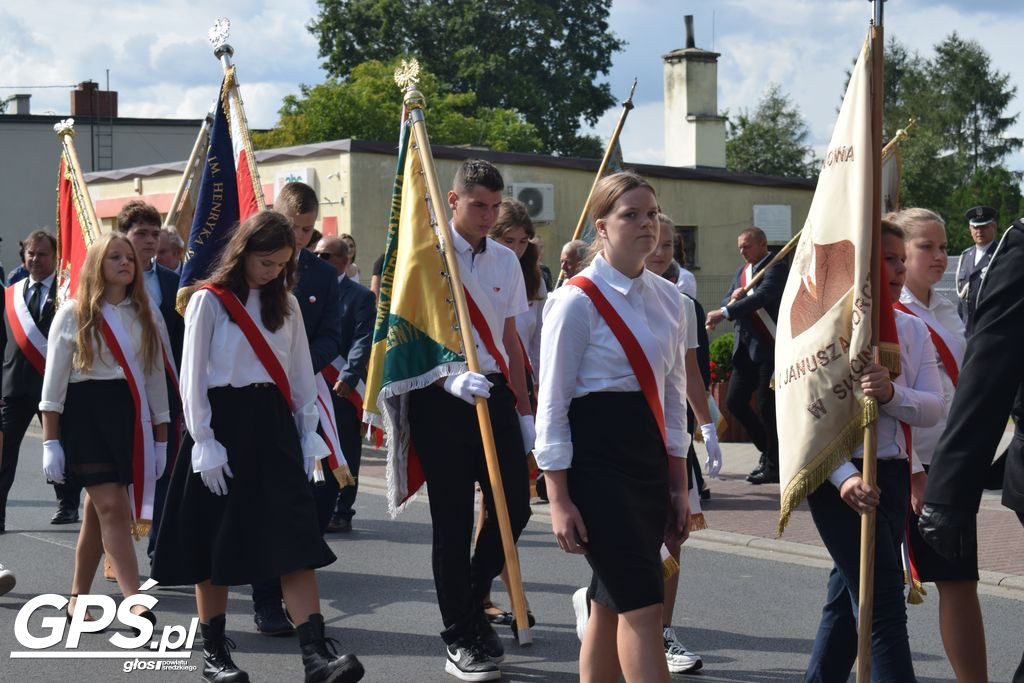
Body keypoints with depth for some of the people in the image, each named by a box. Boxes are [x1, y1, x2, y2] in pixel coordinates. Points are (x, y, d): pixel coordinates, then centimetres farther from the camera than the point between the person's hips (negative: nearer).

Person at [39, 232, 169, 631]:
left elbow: (155, 377, 13)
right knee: (113, 507, -14)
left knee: (97, 512, 8)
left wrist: (160, 439, 10)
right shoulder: (73, 314, 0)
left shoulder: (143, 317, 12)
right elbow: (54, 381, -2)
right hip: (86, 414, -4)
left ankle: (77, 600, 18)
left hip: (129, 416, 4)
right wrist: (50, 442, -8)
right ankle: (134, 600, -18)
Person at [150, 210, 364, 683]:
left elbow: (300, 373, 14)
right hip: (223, 419, -4)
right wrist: (205, 444, -13)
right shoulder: (210, 301, -5)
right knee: (216, 542, 4)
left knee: (296, 538, -7)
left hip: (273, 423, 4)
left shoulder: (285, 304, 11)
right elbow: (193, 378, -7)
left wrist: (308, 434, 7)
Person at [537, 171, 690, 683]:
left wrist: (678, 486, 13)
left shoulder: (668, 298, 10)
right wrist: (559, 500, -12)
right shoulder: (577, 301, -10)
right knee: (642, 606, -11)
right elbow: (553, 404, -9)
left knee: (611, 608, 11)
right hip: (596, 460, -7)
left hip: (650, 459, 7)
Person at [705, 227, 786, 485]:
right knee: (734, 401, 7)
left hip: (770, 347, -8)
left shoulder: (776, 269, -9)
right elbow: (727, 302, 14)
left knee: (767, 405, -5)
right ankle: (768, 450, 23)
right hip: (745, 348, 8)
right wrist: (732, 299, -11)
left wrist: (725, 312, -32)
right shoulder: (742, 271, 17)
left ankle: (773, 466, 5)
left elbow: (762, 296, -25)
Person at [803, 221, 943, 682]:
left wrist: (892, 394, -21)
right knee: (883, 606, -9)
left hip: (893, 475, 6)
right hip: (841, 477, -6)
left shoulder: (913, 330, 10)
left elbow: (934, 409, 0)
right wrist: (844, 477, -23)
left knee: (849, 598, 14)